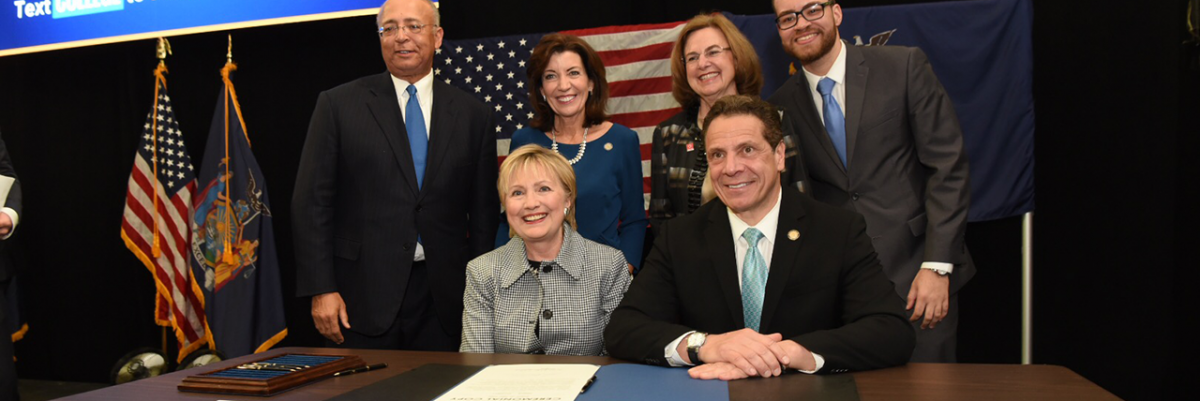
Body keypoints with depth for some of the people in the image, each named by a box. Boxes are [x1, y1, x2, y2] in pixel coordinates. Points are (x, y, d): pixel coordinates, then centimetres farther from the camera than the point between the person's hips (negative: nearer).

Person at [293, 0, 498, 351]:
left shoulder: (472, 115, 7)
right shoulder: (338, 105, 3)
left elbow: (484, 213, 8)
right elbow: (311, 203, 0)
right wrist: (321, 289, -7)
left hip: (443, 300, 2)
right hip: (363, 296, -1)